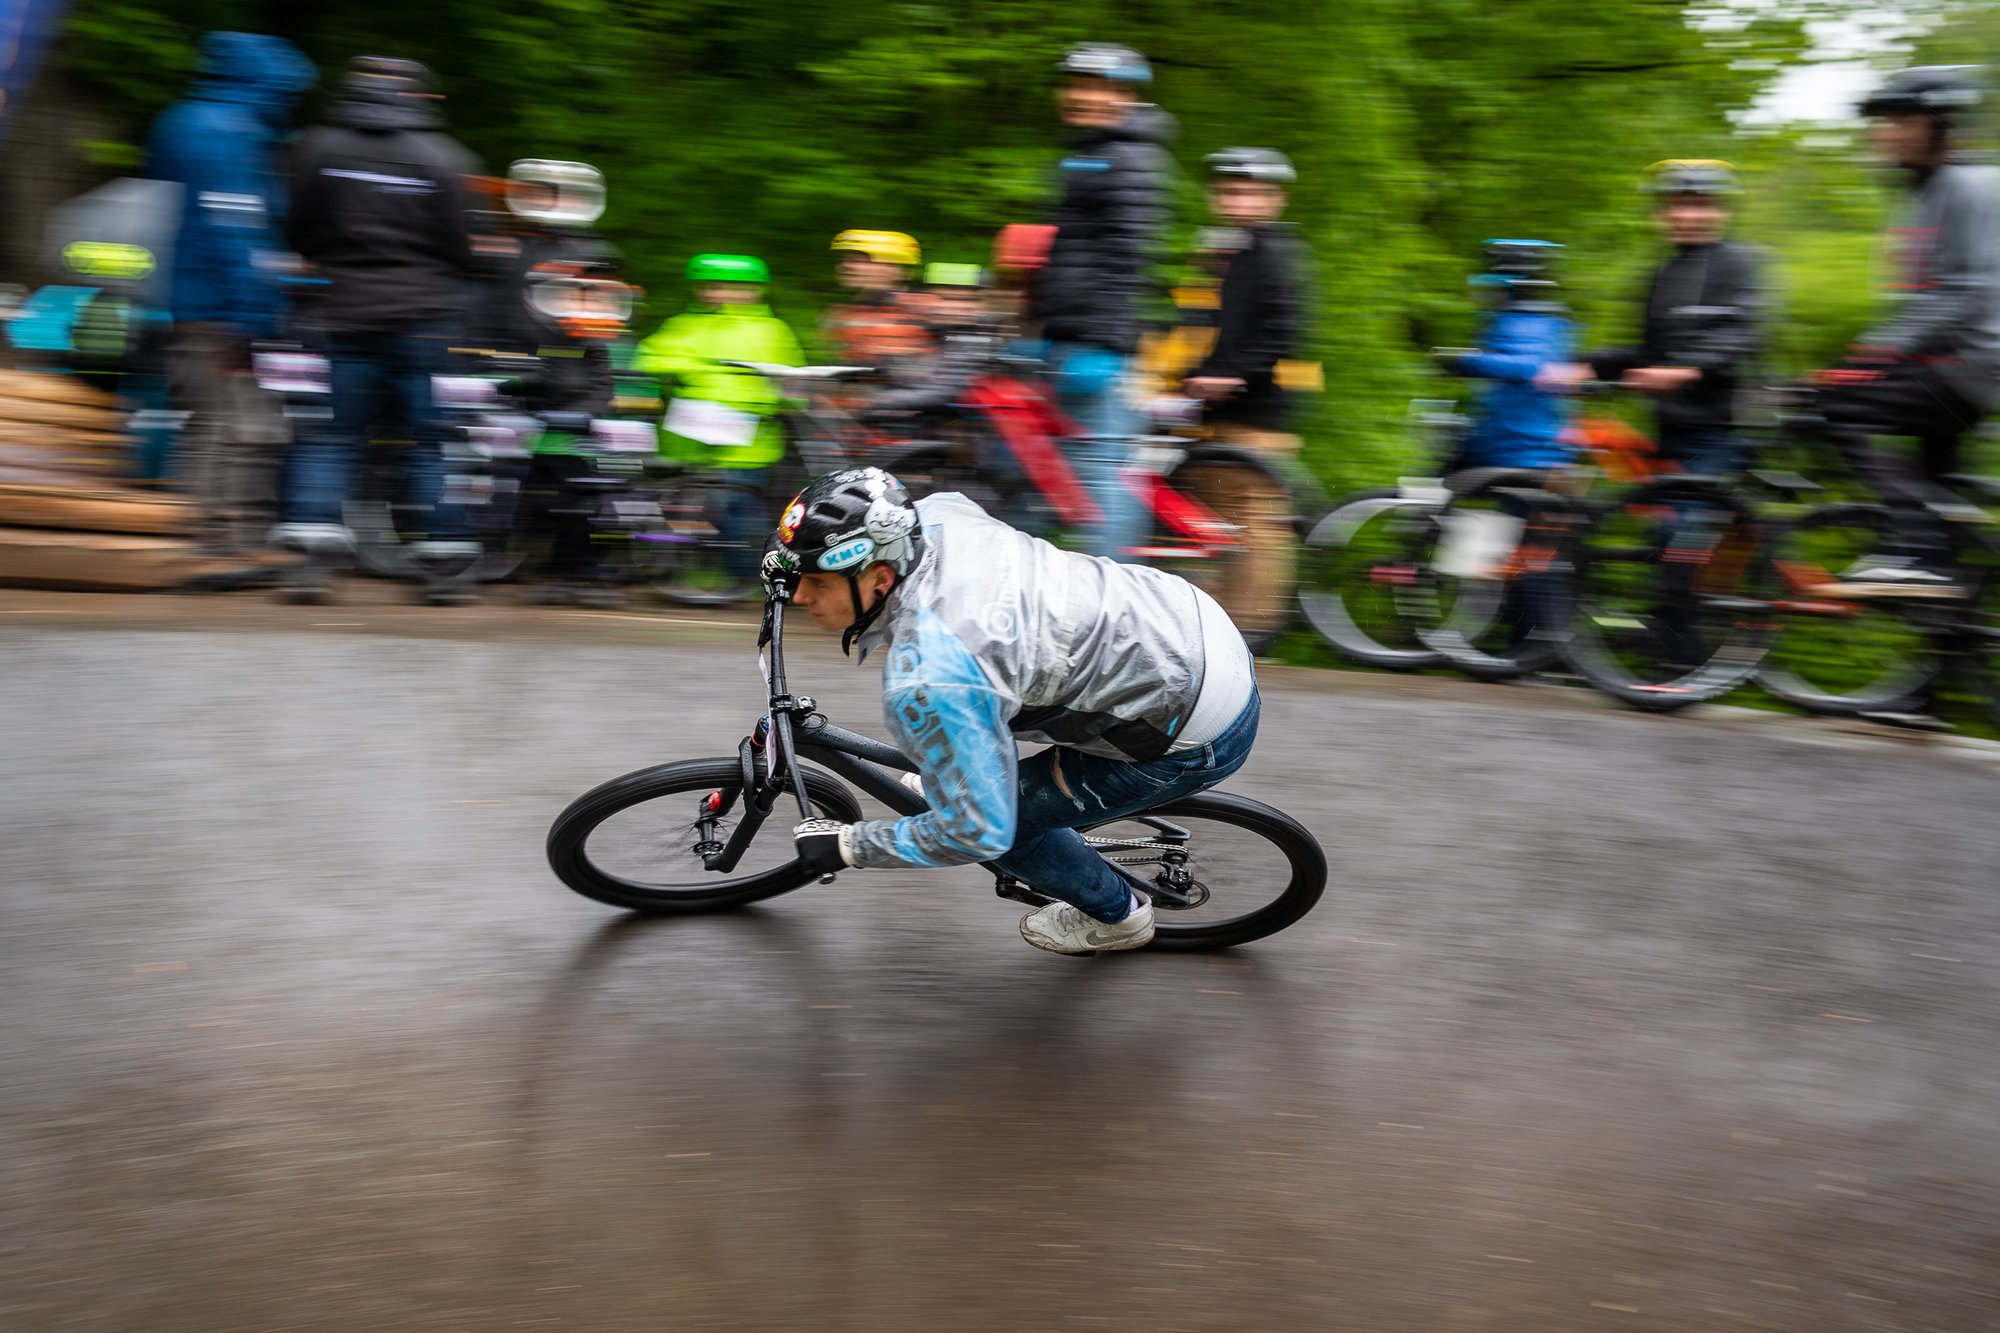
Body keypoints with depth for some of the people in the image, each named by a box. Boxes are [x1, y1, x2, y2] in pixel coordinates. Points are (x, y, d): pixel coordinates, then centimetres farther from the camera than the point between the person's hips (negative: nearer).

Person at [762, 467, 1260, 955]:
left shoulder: (925, 682, -30)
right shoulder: (935, 513, -7)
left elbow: (979, 833, -22)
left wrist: (847, 846, -8)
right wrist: (807, 564, 24)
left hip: (1201, 734, -8)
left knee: (999, 820, 6)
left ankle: (1118, 915, 31)